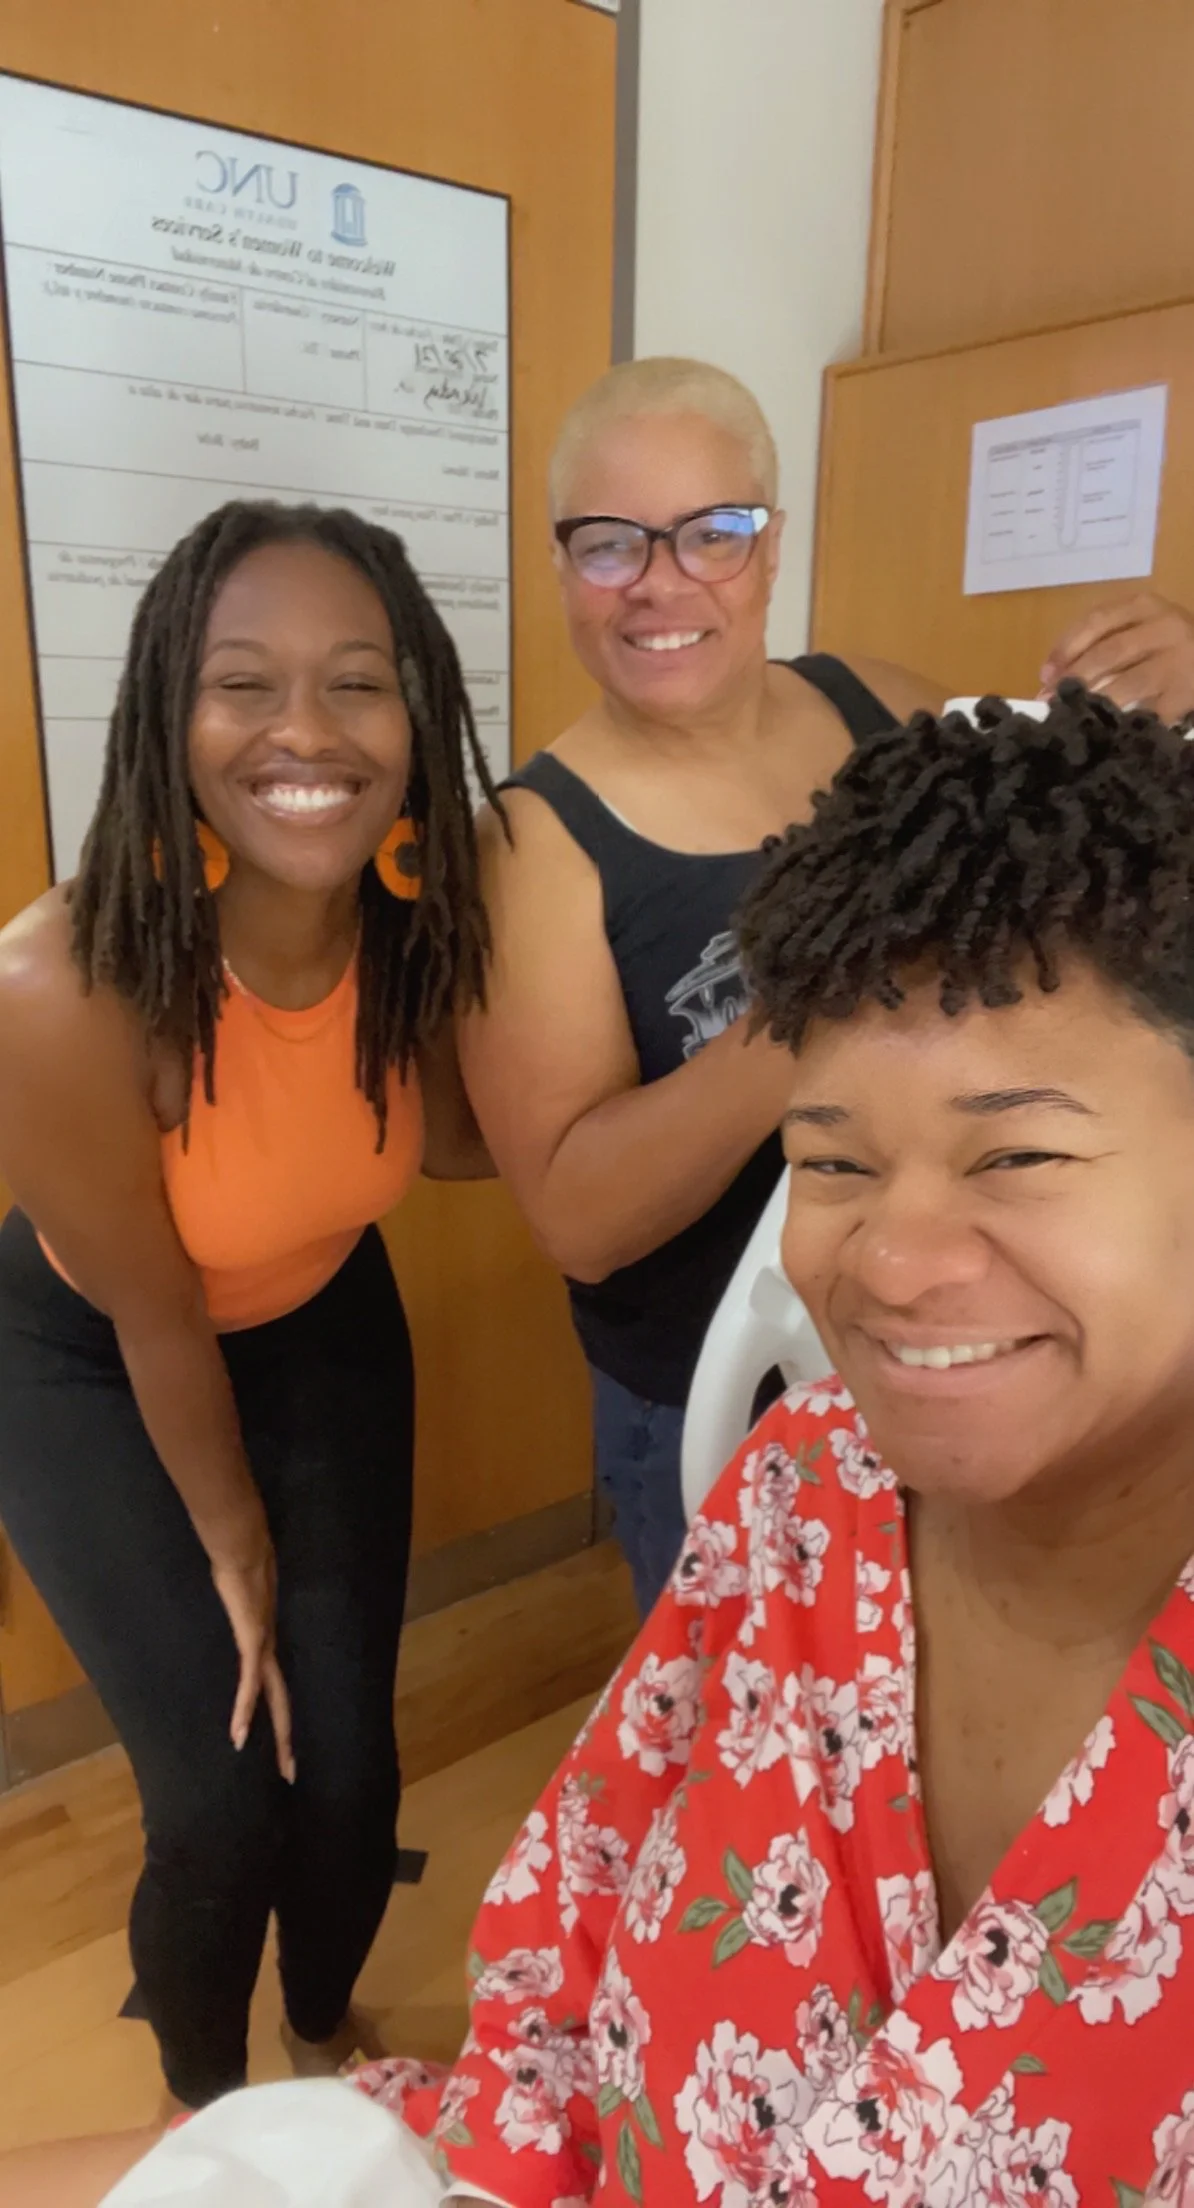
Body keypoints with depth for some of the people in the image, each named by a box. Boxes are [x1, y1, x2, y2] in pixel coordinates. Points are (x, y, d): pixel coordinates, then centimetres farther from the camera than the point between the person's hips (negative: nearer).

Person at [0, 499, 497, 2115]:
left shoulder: (412, 929, -22)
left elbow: (451, 1136, -6)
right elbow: (155, 1320, -22)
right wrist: (234, 1542, -5)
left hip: (323, 1332, 4)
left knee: (350, 1769, 9)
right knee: (224, 1796, 0)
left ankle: (328, 2038, 45)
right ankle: (205, 2106, 37)